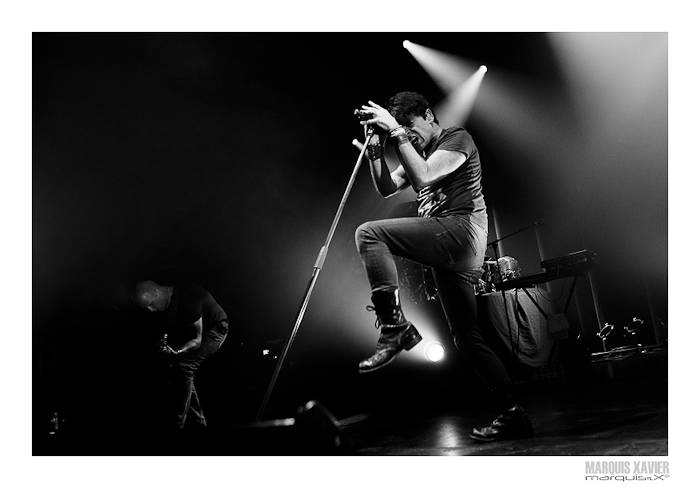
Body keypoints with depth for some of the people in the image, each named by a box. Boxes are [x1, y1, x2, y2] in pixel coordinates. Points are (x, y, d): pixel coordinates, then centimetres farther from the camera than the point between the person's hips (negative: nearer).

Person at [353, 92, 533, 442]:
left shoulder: (457, 138, 2)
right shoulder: (417, 151, 27)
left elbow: (423, 176, -15)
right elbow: (386, 188, 17)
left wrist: (397, 132, -11)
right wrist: (376, 147, 7)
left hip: (461, 231, -9)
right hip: (447, 246, 9)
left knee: (368, 233, -22)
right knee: (466, 337, 7)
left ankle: (394, 326, -24)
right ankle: (511, 414, 12)